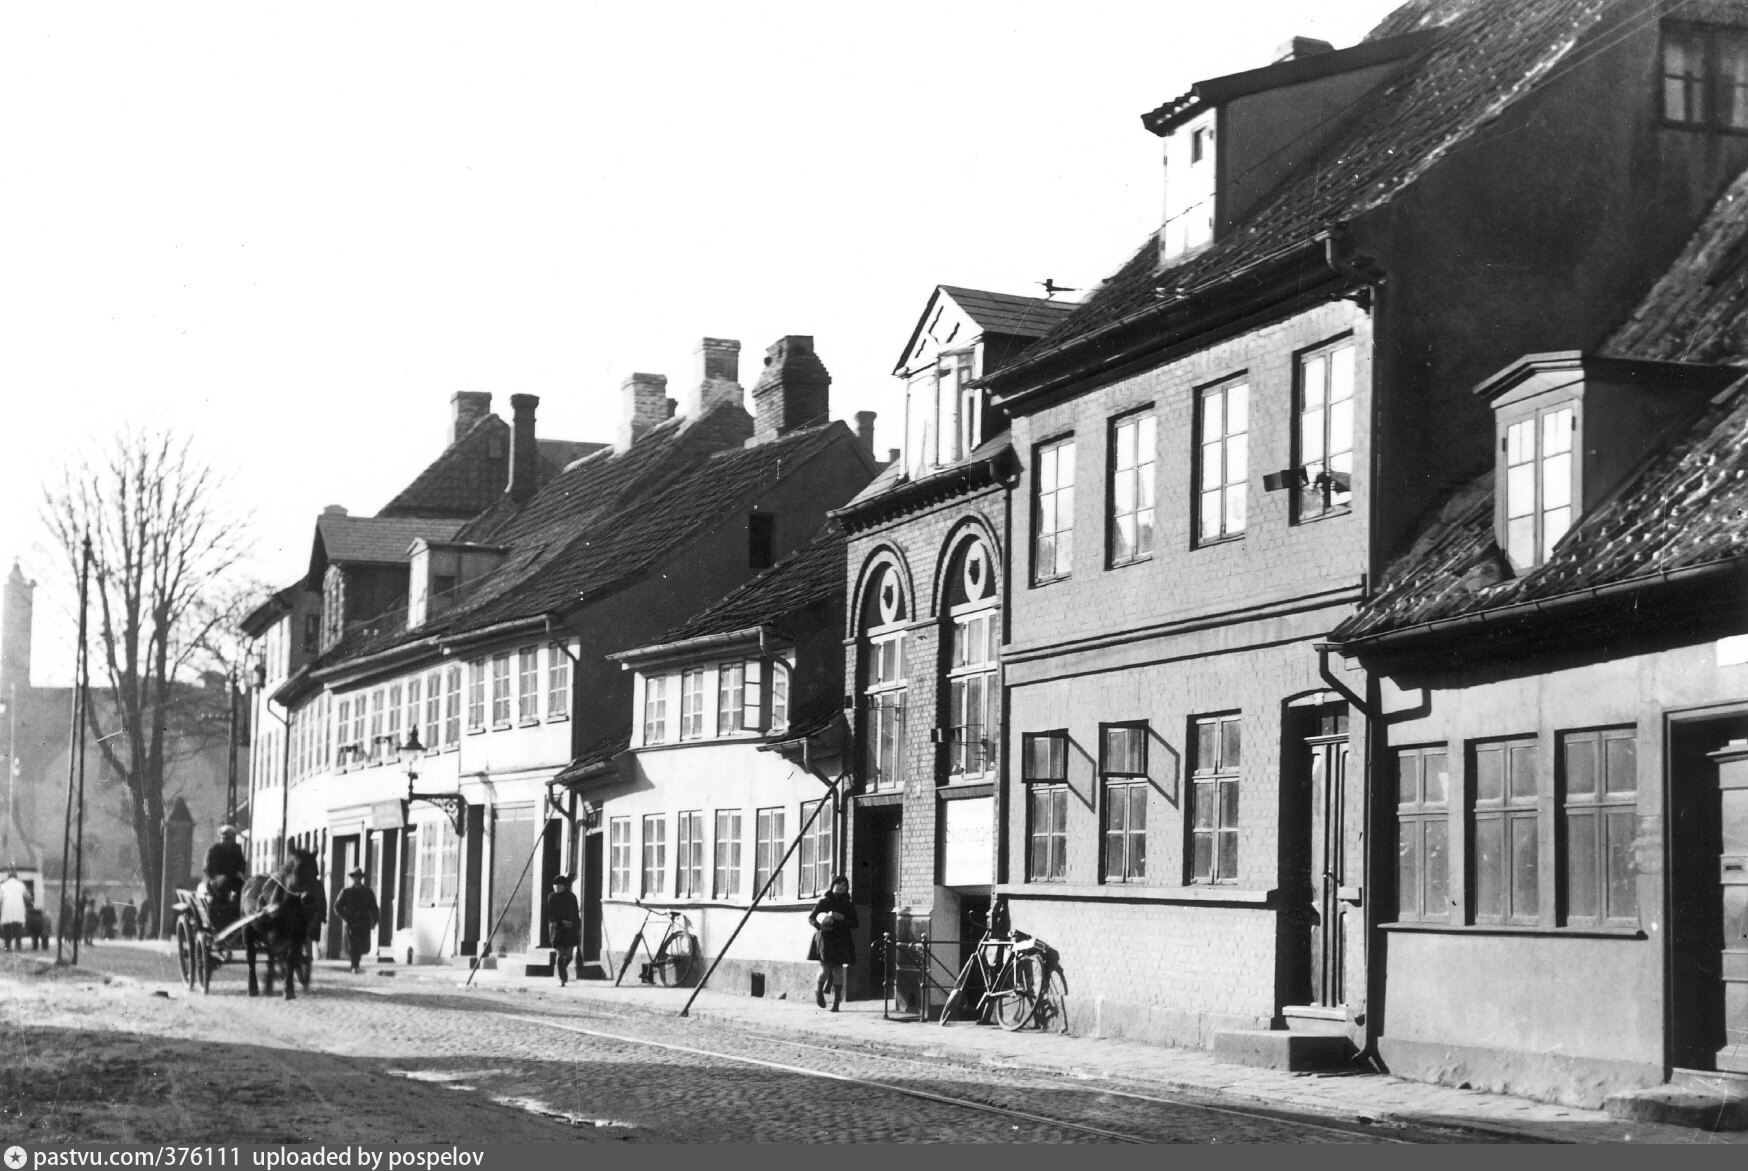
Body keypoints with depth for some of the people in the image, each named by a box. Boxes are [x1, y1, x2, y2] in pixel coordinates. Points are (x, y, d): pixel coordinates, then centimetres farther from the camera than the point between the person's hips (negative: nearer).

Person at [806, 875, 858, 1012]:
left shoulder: (849, 905, 11)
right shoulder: (823, 903, 5)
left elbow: (855, 924, 5)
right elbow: (811, 918, 6)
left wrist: (842, 918, -11)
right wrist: (820, 926, -15)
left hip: (841, 942, 2)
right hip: (825, 940, -2)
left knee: (838, 972, -5)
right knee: (825, 969, -11)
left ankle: (836, 1003, -1)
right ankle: (818, 989, 22)